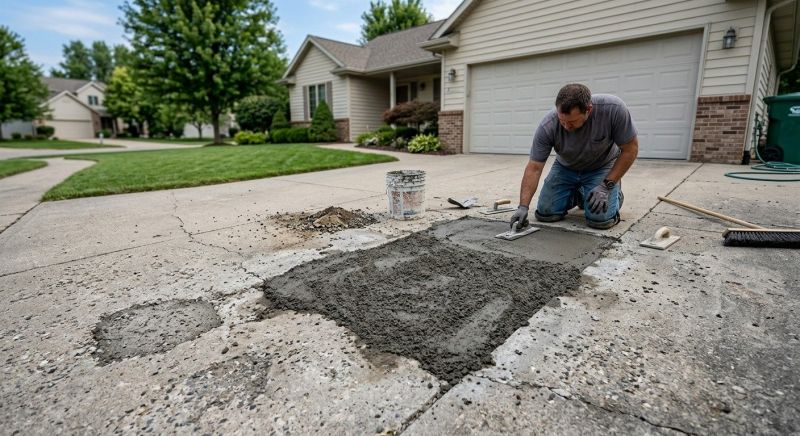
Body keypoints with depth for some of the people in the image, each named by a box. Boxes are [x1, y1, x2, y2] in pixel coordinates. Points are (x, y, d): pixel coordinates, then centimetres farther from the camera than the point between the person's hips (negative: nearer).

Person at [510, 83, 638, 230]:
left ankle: (614, 192, 15)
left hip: (601, 167, -2)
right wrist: (523, 207, -32)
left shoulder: (613, 108, -32)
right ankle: (577, 195, 23)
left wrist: (607, 185, -24)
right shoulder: (547, 126, -30)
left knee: (600, 219, -20)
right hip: (565, 168, 2)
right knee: (544, 214, -7)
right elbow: (534, 168, -25)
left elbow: (630, 149, -19)